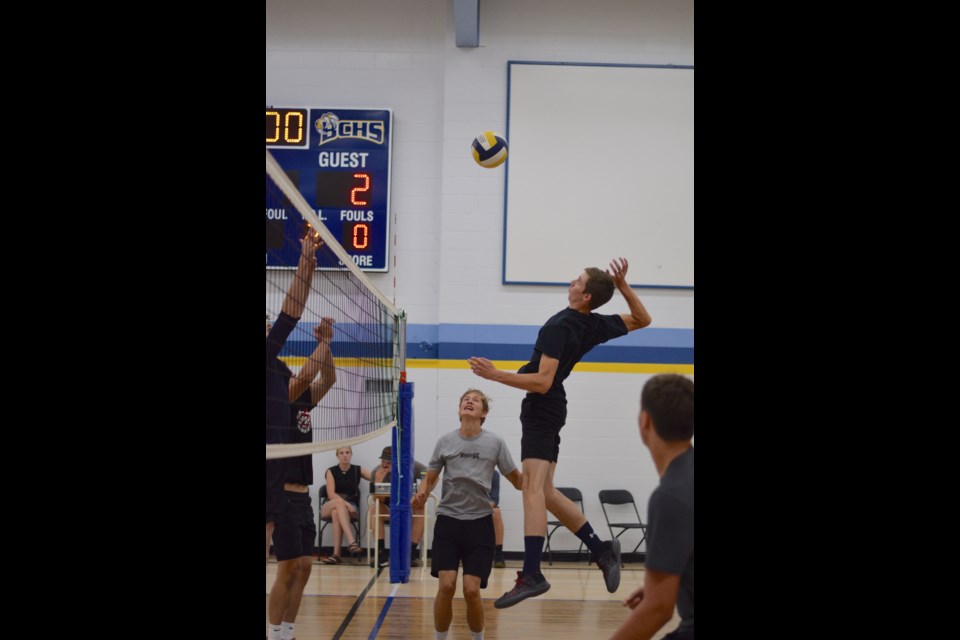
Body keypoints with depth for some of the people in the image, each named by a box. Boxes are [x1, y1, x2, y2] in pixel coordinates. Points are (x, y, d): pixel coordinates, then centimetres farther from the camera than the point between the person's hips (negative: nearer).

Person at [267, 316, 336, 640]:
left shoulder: (301, 400, 12)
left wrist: (326, 344, 0)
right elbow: (306, 375, -22)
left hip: (302, 496, 8)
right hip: (284, 495, -8)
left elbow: (328, 379, 13)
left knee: (304, 567, 8)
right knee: (289, 568, -7)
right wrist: (323, 342, -13)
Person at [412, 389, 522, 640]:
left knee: (471, 591, -7)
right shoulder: (445, 441, 4)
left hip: (479, 523, -1)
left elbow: (518, 481, 4)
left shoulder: (495, 443, 0)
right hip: (448, 520, 1)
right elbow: (430, 479, 11)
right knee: (446, 586, -10)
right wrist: (421, 494, -11)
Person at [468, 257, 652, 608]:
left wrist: (496, 375, -22)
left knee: (533, 488, -15)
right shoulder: (597, 325, 3)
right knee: (545, 492, 13)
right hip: (550, 409, 9)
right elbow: (642, 320, 19)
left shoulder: (559, 326, -18)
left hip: (540, 408, -9)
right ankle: (601, 549, 16)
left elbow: (542, 382, -23)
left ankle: (532, 575, -21)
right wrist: (622, 284, 9)